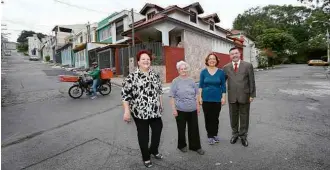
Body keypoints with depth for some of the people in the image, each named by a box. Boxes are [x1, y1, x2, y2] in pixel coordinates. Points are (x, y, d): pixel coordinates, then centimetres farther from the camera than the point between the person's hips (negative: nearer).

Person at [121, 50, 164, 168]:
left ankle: (154, 150, 45)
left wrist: (161, 104, 19)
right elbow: (125, 94, -12)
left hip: (155, 111, 6)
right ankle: (146, 157, 34)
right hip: (140, 112, -5)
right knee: (143, 134, 10)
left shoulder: (155, 75, 7)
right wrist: (126, 111, -16)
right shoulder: (132, 76, -10)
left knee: (158, 130, 17)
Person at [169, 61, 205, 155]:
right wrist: (174, 109, -10)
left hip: (192, 109, 3)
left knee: (194, 128, 11)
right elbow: (172, 97, -7)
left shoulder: (191, 80, 5)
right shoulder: (175, 81, -6)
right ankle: (182, 145, 33)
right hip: (180, 110, -3)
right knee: (181, 129, 12)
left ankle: (196, 146, 28)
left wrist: (198, 106, 9)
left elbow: (196, 95, 12)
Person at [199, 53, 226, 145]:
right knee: (208, 118, 6)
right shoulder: (203, 72, 0)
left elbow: (223, 86, 3)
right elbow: (201, 85, 1)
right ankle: (210, 136, 21)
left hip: (217, 99, 0)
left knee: (215, 118, 8)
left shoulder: (221, 72, 1)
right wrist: (200, 97, -3)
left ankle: (215, 134, 28)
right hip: (206, 99, 0)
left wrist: (223, 97, -1)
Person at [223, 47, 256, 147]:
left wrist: (252, 95, -5)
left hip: (244, 96, -1)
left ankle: (243, 136, 29)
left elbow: (251, 81, -2)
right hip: (232, 96, 2)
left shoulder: (248, 65, -2)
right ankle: (235, 134, 33)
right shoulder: (226, 67, 2)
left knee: (244, 117, 11)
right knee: (233, 116, 14)